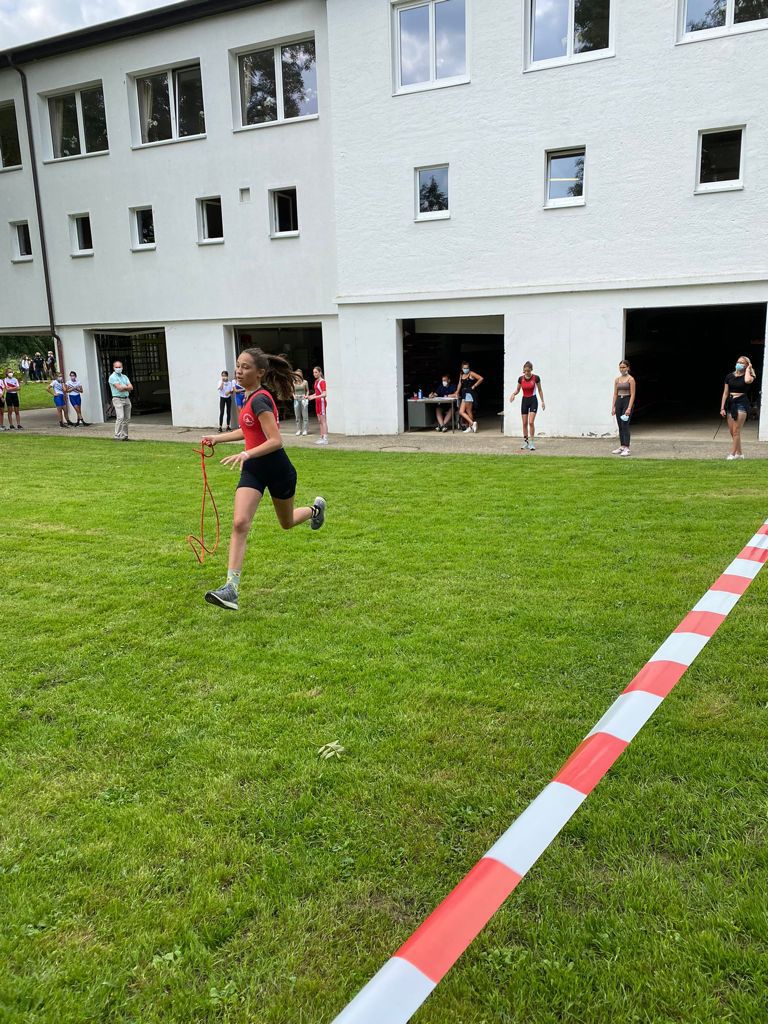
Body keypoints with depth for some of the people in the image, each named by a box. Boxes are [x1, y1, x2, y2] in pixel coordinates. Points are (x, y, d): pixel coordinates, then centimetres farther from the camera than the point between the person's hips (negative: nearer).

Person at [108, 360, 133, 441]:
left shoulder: (124, 376, 17)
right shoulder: (112, 377, -3)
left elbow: (131, 387, 4)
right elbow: (119, 388, -16)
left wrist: (123, 388, -11)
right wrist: (127, 387, -2)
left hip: (126, 399, 7)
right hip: (118, 399, -7)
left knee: (127, 418, 5)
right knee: (120, 417, -16)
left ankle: (124, 436, 10)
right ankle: (117, 436, -15)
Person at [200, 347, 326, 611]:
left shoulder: (259, 399, -21)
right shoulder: (251, 395, 6)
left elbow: (276, 441, -28)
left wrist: (245, 454, -40)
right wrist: (218, 438, 14)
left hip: (276, 468, -7)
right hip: (253, 469, 7)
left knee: (287, 523, 18)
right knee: (240, 523, -12)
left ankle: (315, 508, 53)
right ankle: (231, 588, -17)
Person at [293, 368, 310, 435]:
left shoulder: (304, 382, -1)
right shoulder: (294, 383, 3)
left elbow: (307, 390, 10)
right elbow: (292, 391, 15)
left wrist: (306, 396, -6)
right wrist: (294, 395, -3)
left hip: (303, 399, -2)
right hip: (296, 400, 2)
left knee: (305, 415, -2)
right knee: (297, 416, 4)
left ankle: (304, 430, 3)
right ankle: (298, 430, 10)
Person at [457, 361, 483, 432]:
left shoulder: (471, 374, -5)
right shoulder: (461, 375, 14)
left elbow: (481, 378, -12)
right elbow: (460, 384, 18)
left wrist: (474, 386, -8)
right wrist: (457, 393, 8)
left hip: (469, 394, -8)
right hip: (464, 394, 8)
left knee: (468, 412, -3)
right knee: (461, 412, 0)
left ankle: (470, 426, 6)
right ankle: (472, 423, 4)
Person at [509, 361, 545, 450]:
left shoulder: (536, 378, -9)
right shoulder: (520, 379, -2)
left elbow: (540, 390, 2)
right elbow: (517, 390, 11)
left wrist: (542, 401, 0)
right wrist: (513, 394, -11)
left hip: (533, 400, -3)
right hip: (524, 400, 3)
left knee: (531, 422, -14)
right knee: (524, 423, 5)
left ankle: (531, 442, -6)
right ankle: (525, 442, 15)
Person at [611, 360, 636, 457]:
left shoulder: (631, 379, -8)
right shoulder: (617, 379, 10)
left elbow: (632, 394, -13)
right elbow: (615, 394, 12)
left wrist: (629, 408, -21)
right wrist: (613, 407, 5)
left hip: (627, 401, -7)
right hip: (618, 402, 7)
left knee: (625, 425, -12)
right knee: (620, 426, 9)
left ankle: (627, 449, -13)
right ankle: (622, 447, 16)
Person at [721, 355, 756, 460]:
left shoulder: (748, 376, -2)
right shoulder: (730, 376, 7)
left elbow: (748, 380, -29)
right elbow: (725, 393, 8)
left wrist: (748, 369, -11)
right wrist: (722, 408, 3)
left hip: (741, 404, -5)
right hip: (730, 403, 5)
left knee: (736, 431, -9)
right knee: (732, 431, 8)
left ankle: (732, 454, -6)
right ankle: (739, 453, 20)